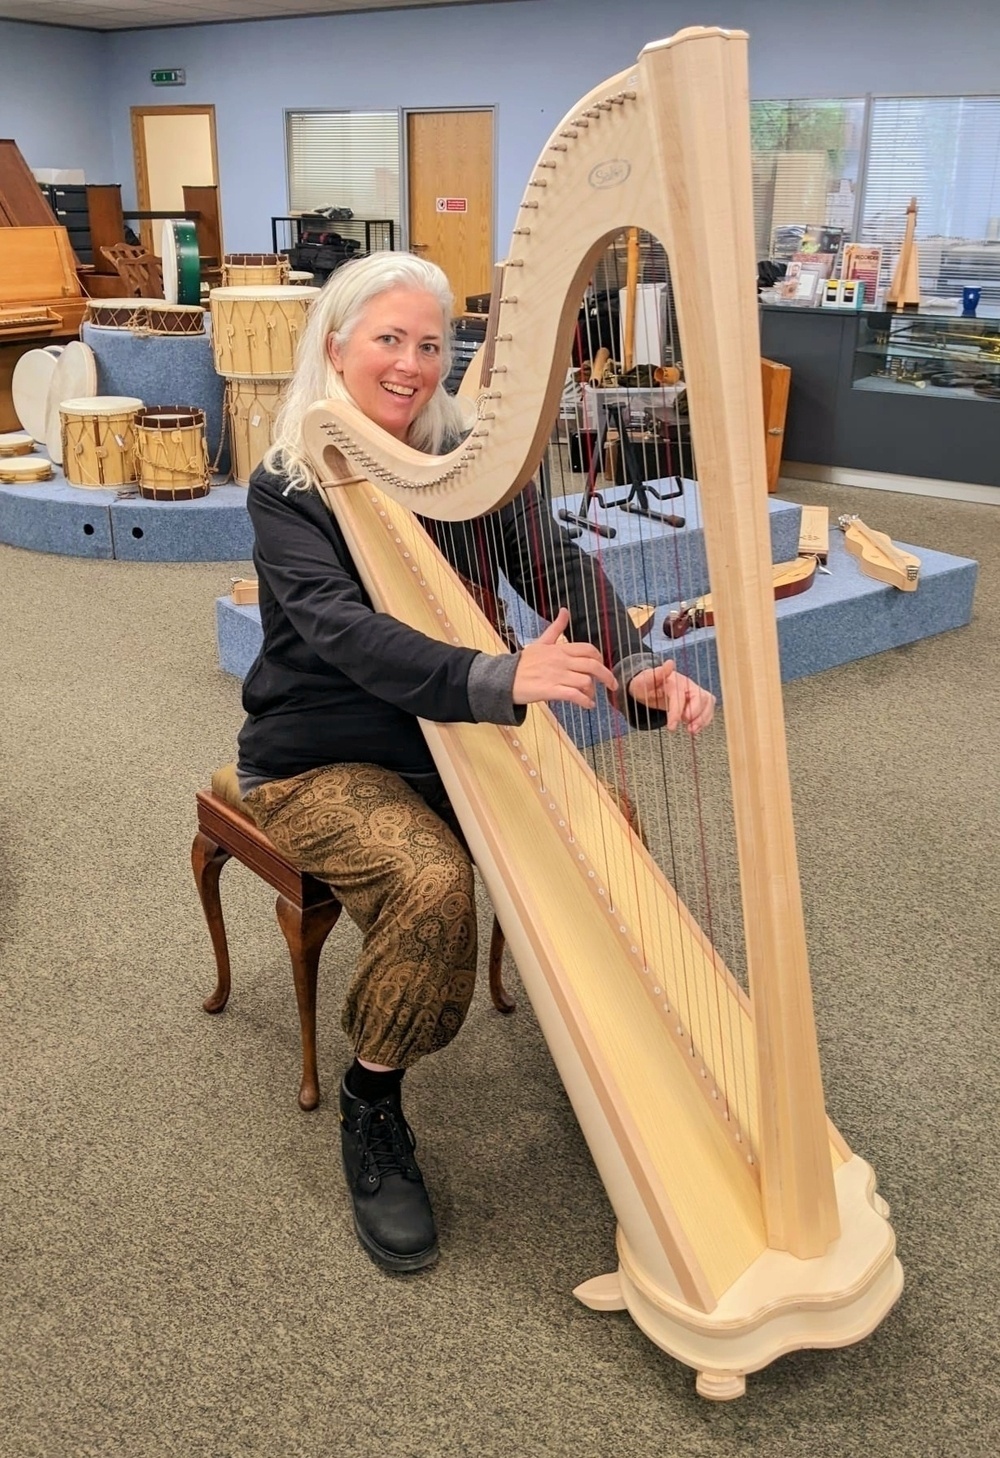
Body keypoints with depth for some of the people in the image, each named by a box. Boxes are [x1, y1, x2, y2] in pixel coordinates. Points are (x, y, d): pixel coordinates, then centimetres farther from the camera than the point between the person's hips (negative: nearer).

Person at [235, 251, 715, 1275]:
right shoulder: (285, 488, -12)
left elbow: (555, 567, -12)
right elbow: (344, 629, -28)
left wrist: (635, 667, -33)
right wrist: (500, 678, -44)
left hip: (451, 736, 4)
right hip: (321, 760, -4)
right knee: (431, 884, -30)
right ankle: (370, 1113, -5)